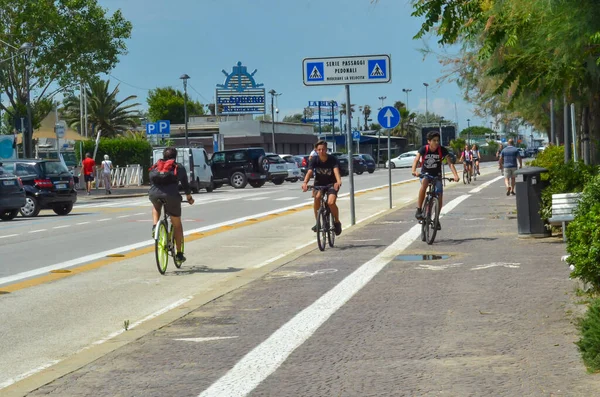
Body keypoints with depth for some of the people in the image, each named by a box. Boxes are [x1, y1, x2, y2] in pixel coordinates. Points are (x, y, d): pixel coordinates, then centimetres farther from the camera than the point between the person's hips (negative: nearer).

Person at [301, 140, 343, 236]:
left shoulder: (333, 159, -19)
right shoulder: (314, 160, -15)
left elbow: (336, 170, -36)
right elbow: (309, 172, -30)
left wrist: (338, 181, -57)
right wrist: (305, 183, -50)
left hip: (331, 184, -2)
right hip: (319, 183, 2)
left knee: (331, 202, -25)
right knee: (317, 197, -29)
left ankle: (337, 222, 1)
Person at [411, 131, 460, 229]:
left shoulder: (442, 150, -15)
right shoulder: (424, 149, -18)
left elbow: (450, 162, -22)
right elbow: (416, 160, -31)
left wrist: (455, 175, -37)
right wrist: (414, 171, -51)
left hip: (437, 175, 2)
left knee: (439, 197, -9)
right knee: (424, 183, -36)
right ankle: (419, 210, -32)